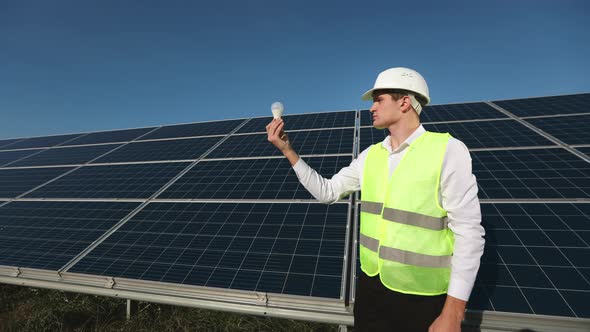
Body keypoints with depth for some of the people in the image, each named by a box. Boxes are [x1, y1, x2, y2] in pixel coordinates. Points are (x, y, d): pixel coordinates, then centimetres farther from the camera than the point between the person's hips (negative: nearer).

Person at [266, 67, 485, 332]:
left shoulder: (447, 150, -15)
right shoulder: (370, 155, 2)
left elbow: (468, 232, -15)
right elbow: (327, 192, 6)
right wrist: (287, 150, -1)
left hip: (421, 298, -5)